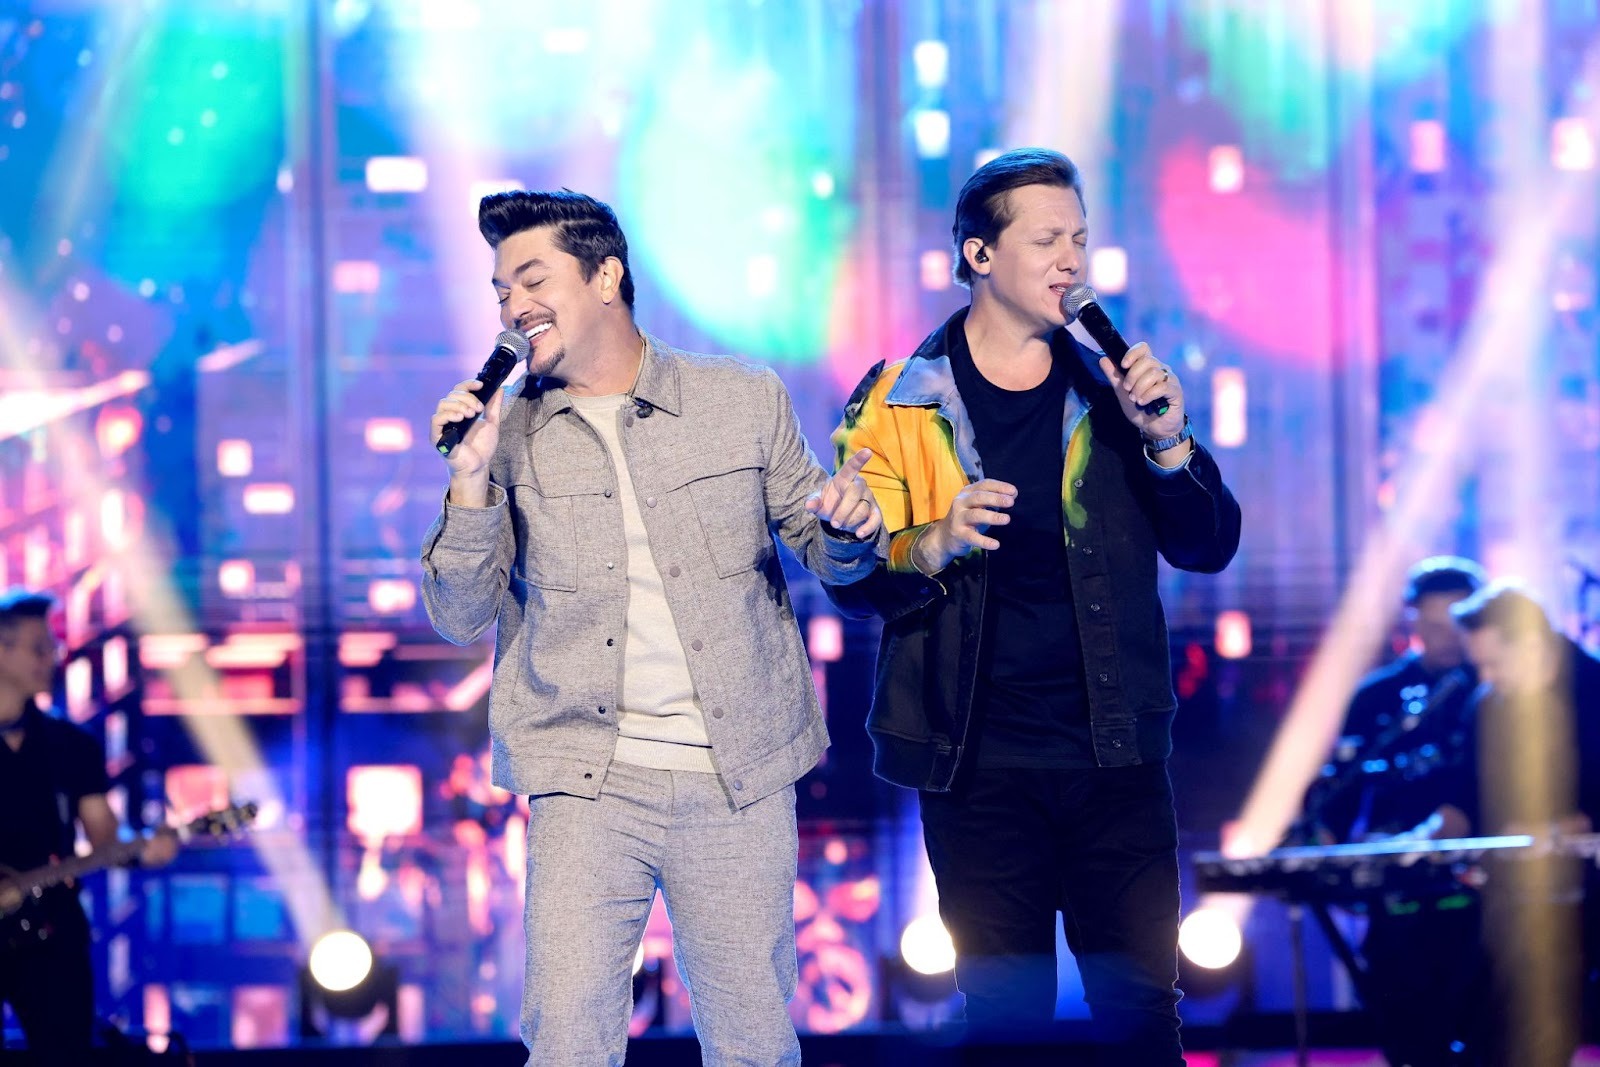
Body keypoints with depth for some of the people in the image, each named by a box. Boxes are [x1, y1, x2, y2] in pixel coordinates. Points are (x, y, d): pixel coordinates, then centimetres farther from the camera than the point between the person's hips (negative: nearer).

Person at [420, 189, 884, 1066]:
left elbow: (815, 540, 13)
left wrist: (850, 530, -10)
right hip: (588, 784, 0)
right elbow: (461, 619, 5)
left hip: (738, 780, 0)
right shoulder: (509, 434, 6)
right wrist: (471, 483, -9)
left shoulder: (746, 401, 5)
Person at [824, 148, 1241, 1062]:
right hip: (978, 761, -2)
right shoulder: (901, 404, 2)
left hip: (1114, 754, 2)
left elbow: (1209, 548, 7)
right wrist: (936, 545, -23)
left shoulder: (1109, 393, 9)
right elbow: (852, 577, -2)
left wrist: (1167, 442, -10)